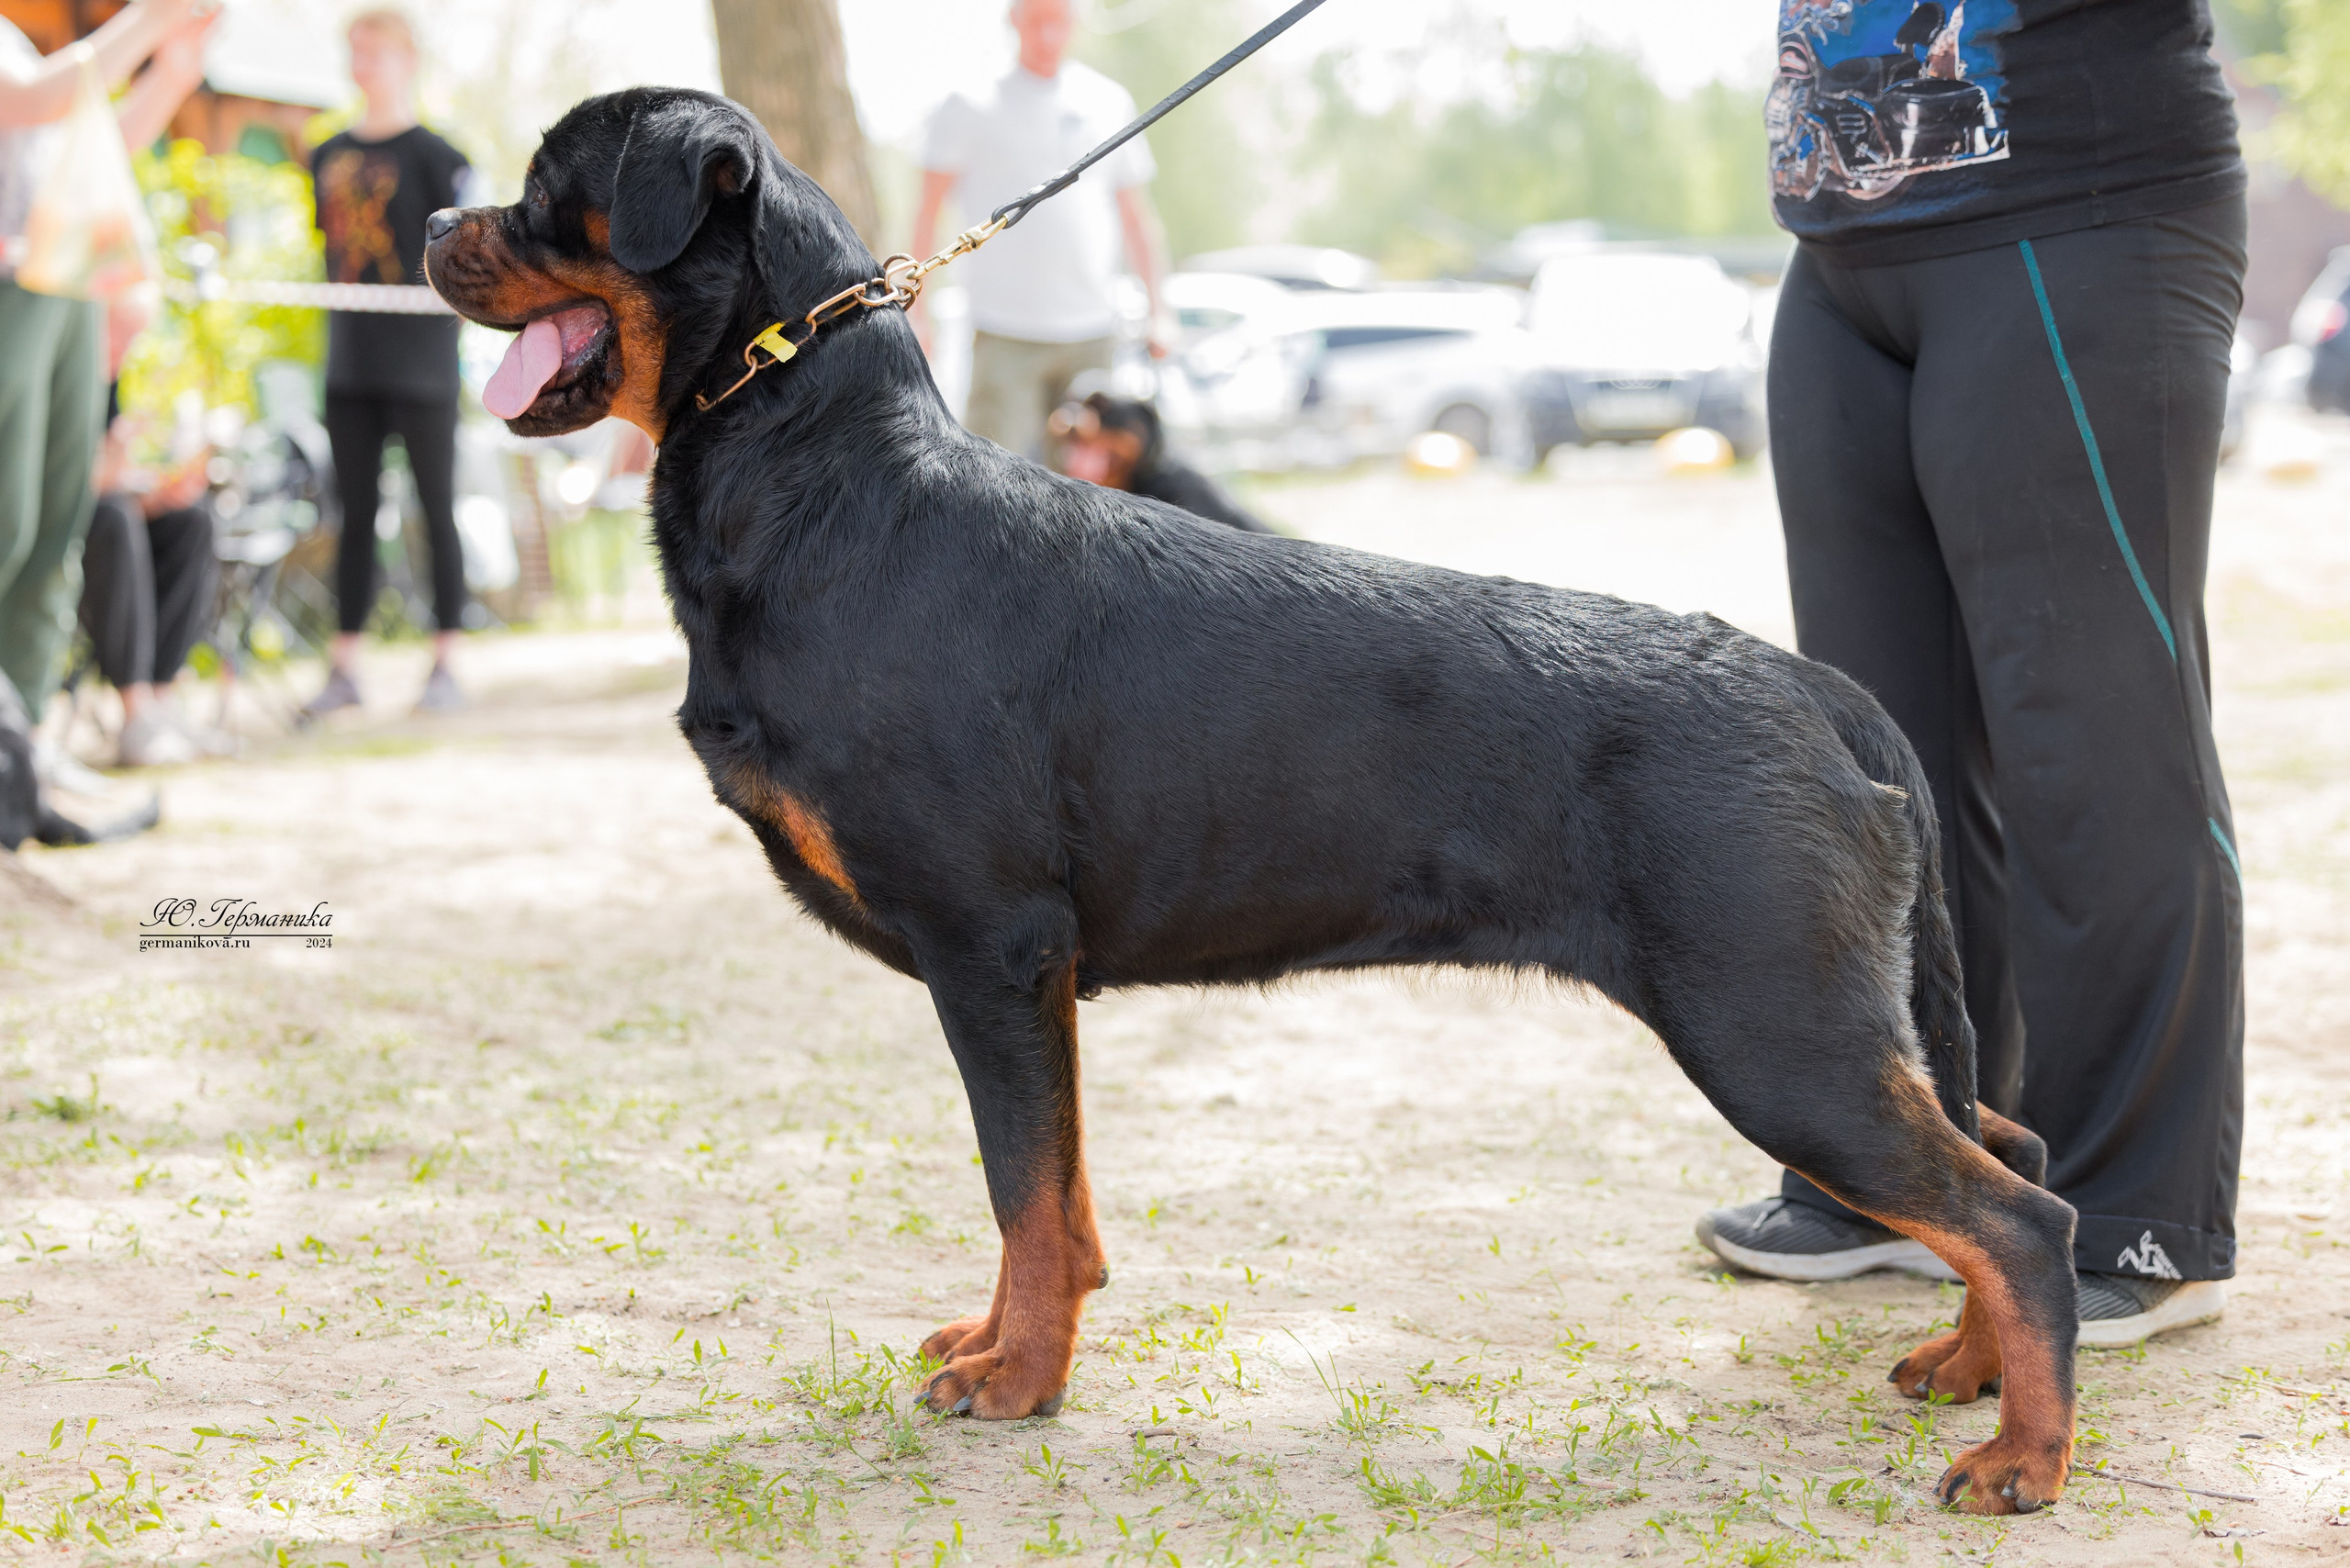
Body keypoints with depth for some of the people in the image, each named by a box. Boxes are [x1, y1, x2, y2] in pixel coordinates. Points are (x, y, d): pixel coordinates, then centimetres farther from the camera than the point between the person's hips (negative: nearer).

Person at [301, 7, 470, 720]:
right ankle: (344, 667, 12)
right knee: (355, 514, 8)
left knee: (437, 512, 0)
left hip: (421, 362, -6)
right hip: (350, 360, 6)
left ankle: (445, 664, 6)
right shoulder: (328, 157, 13)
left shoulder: (433, 155, -5)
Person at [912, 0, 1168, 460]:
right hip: (1006, 332, -4)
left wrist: (1156, 309, 16)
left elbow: (1134, 214, 19)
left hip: (1091, 331, 4)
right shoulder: (973, 105, 1)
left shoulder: (1108, 102, 11)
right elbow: (928, 209, 2)